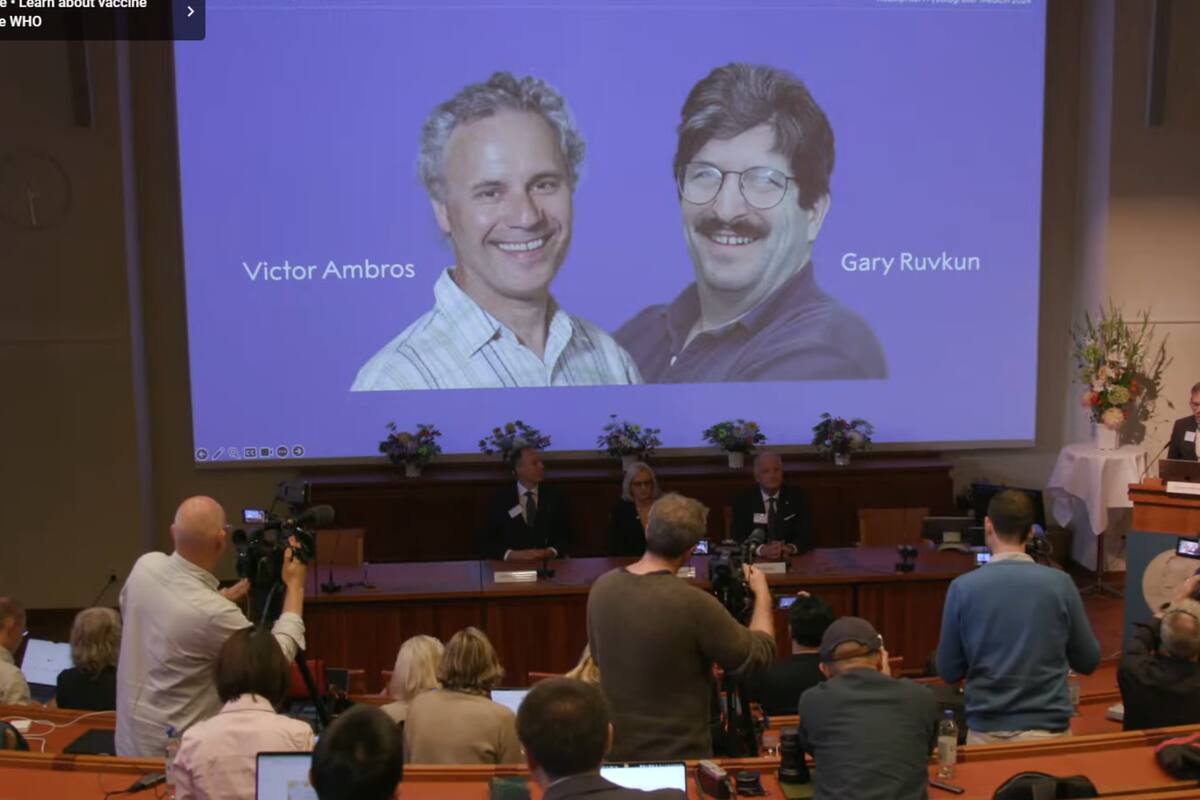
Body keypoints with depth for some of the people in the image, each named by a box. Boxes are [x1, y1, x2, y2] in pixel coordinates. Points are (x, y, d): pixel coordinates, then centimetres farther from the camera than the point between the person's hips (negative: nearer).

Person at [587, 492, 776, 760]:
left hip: (615, 748, 5)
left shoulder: (602, 587, -7)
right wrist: (762, 594, 5)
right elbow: (759, 655, -11)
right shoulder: (693, 604, -25)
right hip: (677, 754, -5)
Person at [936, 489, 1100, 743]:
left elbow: (949, 672, -1)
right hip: (1049, 728, 0)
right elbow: (1088, 661, 5)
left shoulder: (962, 587, -8)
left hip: (987, 730, 0)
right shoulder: (1060, 583, -6)